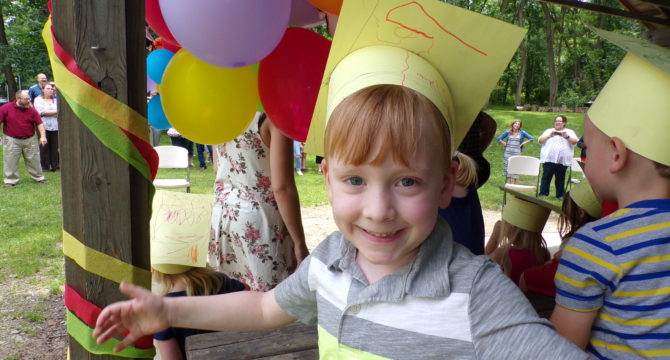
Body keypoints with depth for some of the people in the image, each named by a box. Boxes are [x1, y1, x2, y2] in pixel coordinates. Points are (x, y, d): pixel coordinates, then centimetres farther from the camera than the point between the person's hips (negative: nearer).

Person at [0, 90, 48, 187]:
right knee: (10, 161, 0)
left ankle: (39, 177, 22)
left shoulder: (32, 110, 1)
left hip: (30, 140, 2)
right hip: (12, 140, -2)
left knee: (34, 160, 9)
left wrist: (43, 136, -13)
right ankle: (10, 180, 11)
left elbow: (39, 123, -1)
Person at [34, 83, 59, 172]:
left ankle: (55, 166, 8)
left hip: (55, 127, 3)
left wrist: (48, 113, -5)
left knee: (55, 147, 1)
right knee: (44, 147, -1)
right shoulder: (38, 100, 5)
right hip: (44, 127, -3)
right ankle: (44, 167, 5)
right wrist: (56, 112, -4)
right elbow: (42, 112, -9)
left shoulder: (55, 100, 16)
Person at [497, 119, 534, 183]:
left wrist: (522, 144, 1)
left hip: (516, 154, 0)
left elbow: (531, 139, 7)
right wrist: (505, 144, -1)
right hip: (508, 153, 1)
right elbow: (498, 139, 8)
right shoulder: (507, 132, 5)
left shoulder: (522, 133, 5)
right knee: (507, 170, 0)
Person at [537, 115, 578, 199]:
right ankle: (543, 194, -3)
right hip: (548, 158, 1)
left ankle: (560, 195, 9)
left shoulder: (569, 132, 16)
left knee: (560, 178, 1)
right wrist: (549, 136, -6)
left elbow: (575, 141, 0)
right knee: (546, 177, -4)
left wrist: (567, 137, -16)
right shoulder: (549, 131, 18)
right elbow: (540, 140, 9)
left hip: (562, 160, 0)